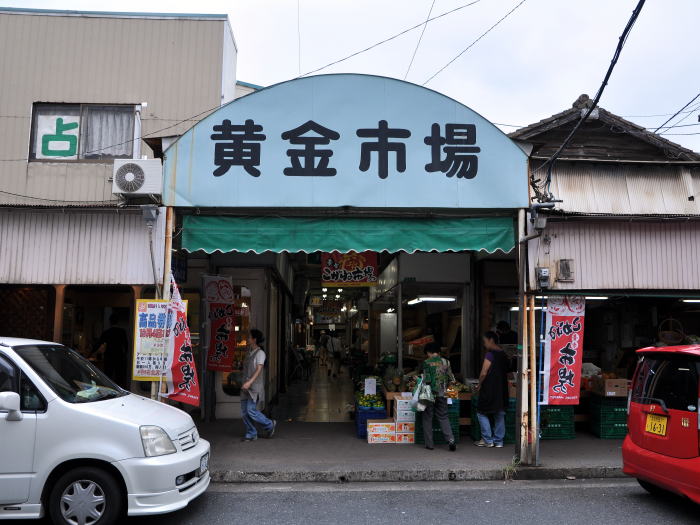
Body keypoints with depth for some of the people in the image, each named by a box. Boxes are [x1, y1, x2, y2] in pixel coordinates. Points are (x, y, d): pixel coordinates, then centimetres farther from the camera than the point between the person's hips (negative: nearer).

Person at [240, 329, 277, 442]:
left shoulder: (260, 353, -9)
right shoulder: (249, 351, 14)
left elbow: (259, 369, -19)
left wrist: (250, 382, -29)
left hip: (255, 386, -8)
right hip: (246, 385, 8)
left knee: (251, 410, -11)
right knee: (244, 411, 4)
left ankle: (270, 425, 9)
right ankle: (251, 434, 14)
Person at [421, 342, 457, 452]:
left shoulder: (427, 362, -8)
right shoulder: (445, 362, 3)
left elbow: (426, 380, -14)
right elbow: (451, 379, 5)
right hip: (441, 394, 3)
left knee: (427, 418, 9)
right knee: (443, 417, 12)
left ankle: (429, 444, 10)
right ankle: (451, 440, -4)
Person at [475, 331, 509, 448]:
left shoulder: (490, 354, -15)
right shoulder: (503, 354, 9)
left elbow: (484, 373, -17)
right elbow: (505, 372, 15)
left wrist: (479, 385, -2)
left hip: (490, 389, -8)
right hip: (502, 389, 8)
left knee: (482, 413, 4)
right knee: (500, 414, 11)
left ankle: (488, 440, 4)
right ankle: (498, 441, 14)